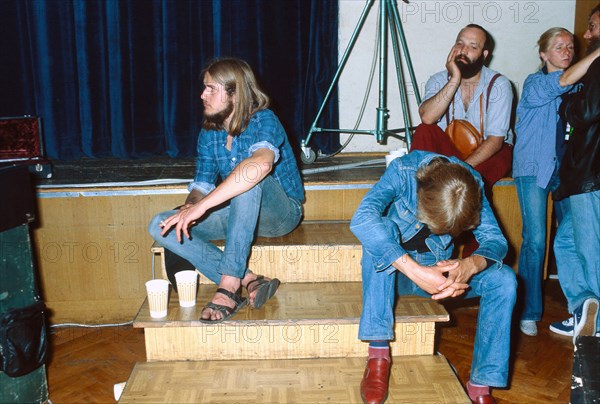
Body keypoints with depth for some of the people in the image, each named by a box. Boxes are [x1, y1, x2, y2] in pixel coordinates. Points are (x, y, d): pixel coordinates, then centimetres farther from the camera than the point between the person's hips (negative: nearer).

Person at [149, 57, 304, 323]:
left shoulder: (263, 120, -19)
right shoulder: (209, 134, 3)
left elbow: (262, 162, -42)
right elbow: (203, 185, 5)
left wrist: (201, 206, -45)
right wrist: (190, 205, -21)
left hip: (282, 212, -6)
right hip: (238, 216, 6)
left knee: (249, 179, -39)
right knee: (160, 226, -13)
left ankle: (229, 285, -36)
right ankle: (248, 281, -25)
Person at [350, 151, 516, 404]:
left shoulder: (471, 183, -16)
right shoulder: (404, 170, -27)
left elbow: (496, 240, -16)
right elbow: (362, 219, -43)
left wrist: (470, 265, -40)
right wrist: (416, 272, -49)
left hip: (437, 269, 3)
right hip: (393, 271, -3)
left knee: (504, 280, -20)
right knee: (382, 229, -35)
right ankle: (378, 352, -31)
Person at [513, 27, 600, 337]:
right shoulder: (535, 84, -1)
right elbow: (564, 81, -22)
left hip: (568, 168, 4)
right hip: (534, 168, -4)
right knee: (535, 240, -8)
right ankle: (529, 313, 3)